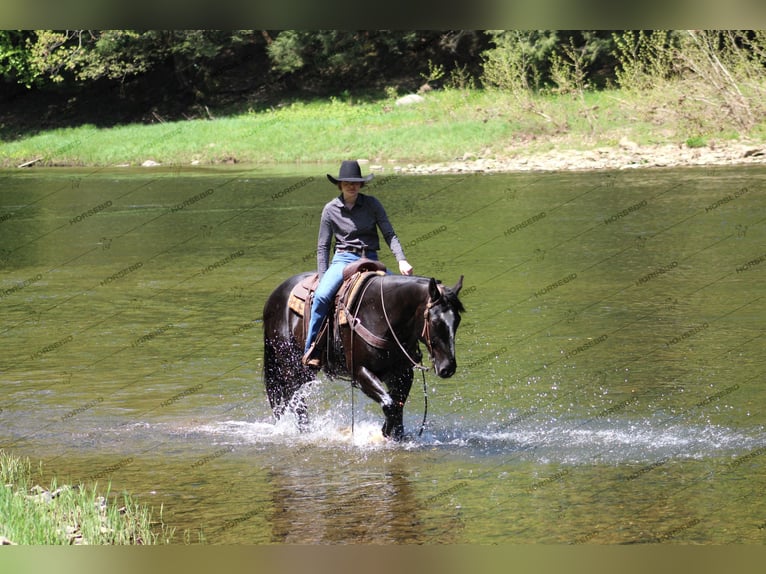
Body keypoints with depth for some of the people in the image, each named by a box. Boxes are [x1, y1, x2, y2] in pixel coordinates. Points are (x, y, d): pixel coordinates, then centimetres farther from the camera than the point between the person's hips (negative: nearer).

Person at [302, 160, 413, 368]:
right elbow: (323, 246, 7)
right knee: (322, 296, -29)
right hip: (343, 259, -2)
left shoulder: (372, 204, 3)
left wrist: (402, 260, -17)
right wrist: (322, 278, -3)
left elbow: (389, 234, -1)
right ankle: (312, 349, -21)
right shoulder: (331, 210, 2)